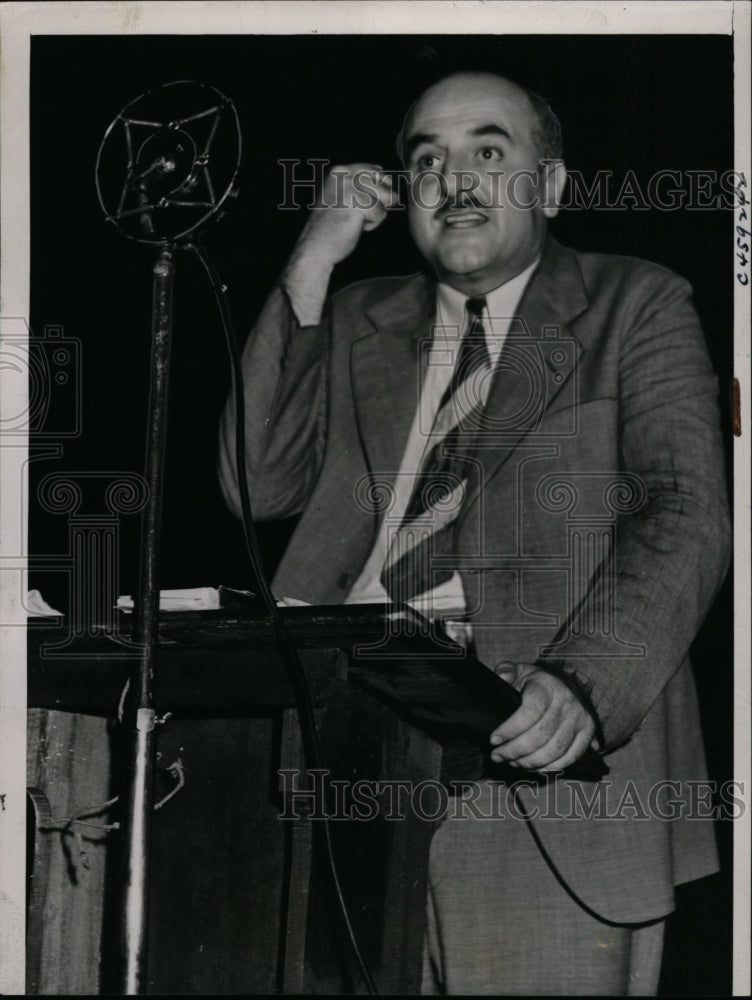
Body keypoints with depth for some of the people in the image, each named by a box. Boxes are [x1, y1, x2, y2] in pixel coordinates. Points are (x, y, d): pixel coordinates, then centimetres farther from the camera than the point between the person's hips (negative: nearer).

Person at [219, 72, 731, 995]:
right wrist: (310, 268, 4)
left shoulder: (637, 307, 8)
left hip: (542, 746, -3)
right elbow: (259, 485, 10)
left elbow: (682, 518, -5)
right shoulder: (359, 321, 21)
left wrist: (583, 685, -22)